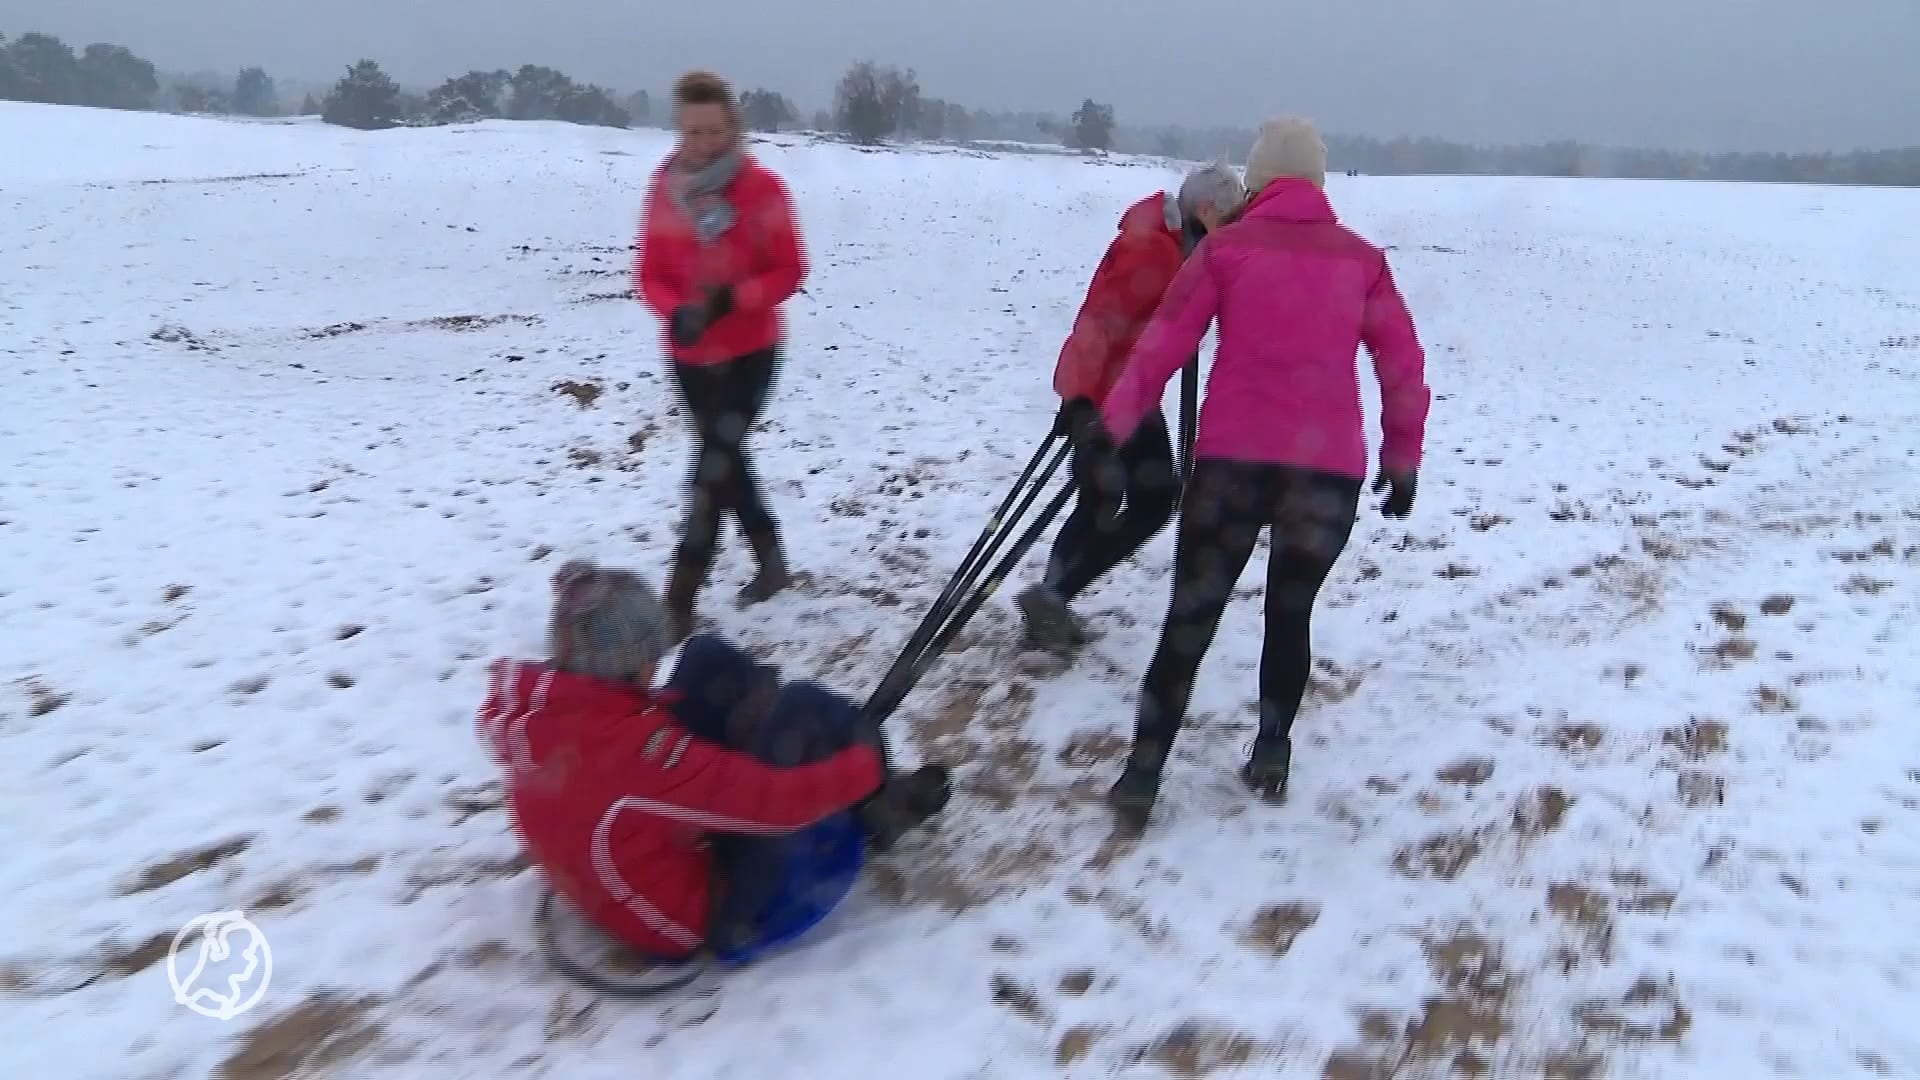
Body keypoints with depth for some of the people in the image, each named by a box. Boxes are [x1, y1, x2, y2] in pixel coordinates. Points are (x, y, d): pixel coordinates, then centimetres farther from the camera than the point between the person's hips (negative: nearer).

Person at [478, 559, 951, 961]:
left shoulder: (520, 706, -15)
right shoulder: (634, 749, -37)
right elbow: (776, 800, -31)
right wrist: (864, 765, -16)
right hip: (692, 912, -8)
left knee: (708, 656, -1)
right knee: (801, 708, -16)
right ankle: (880, 808, 12)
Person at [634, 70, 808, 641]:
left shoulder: (762, 187, -12)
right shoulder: (664, 187, -1)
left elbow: (789, 271, -8)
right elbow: (649, 272, 1)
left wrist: (732, 300, -24)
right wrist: (677, 311, -19)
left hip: (751, 352, -5)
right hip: (690, 355, 5)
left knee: (712, 467, -10)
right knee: (724, 458, 16)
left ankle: (678, 601, -6)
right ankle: (771, 560, 37)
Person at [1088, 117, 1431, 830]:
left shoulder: (1226, 247, 6)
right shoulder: (1361, 258, 12)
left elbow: (1163, 343, -2)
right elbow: (1404, 366, 12)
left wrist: (1111, 428, 1)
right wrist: (1402, 462, 21)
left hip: (1231, 460, -1)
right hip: (1329, 469, 2)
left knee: (1191, 618, 7)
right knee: (1290, 614, 20)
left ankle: (1143, 775, 7)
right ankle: (1271, 753, 27)